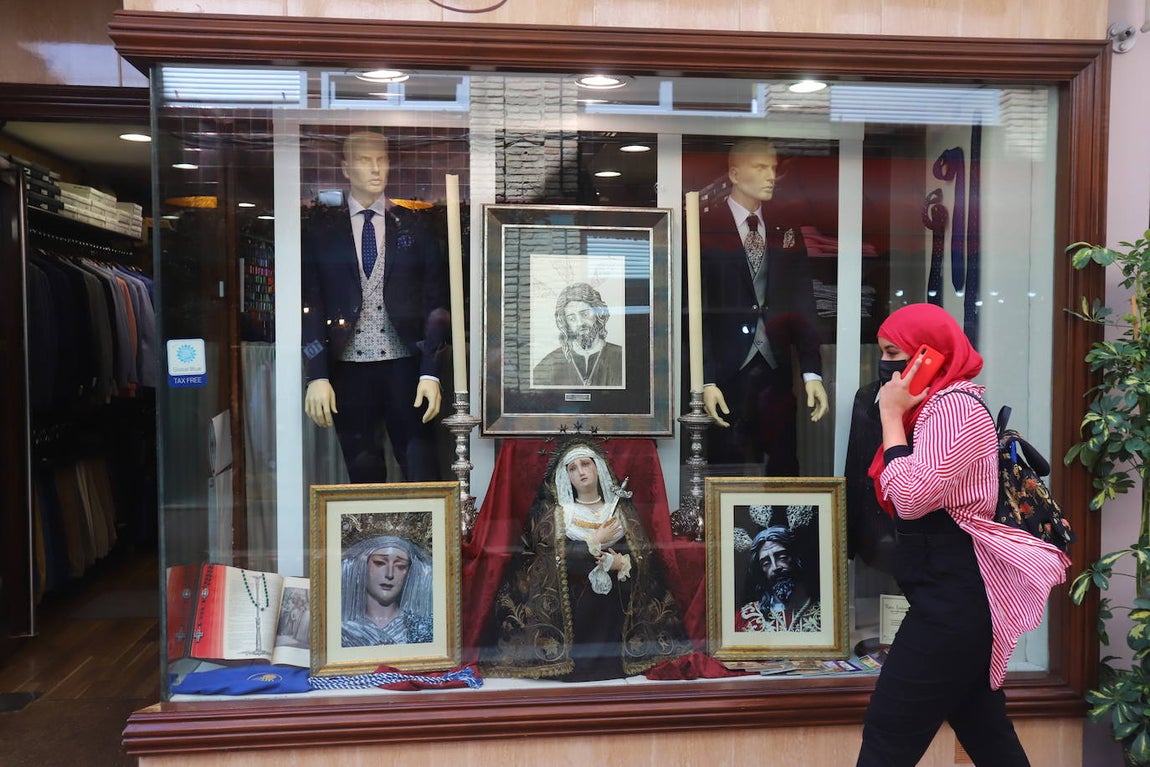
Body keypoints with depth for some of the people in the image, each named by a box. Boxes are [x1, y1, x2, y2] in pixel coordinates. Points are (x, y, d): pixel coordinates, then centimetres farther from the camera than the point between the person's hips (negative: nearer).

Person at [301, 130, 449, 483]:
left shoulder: (414, 227, 7)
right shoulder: (320, 230, 7)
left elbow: (435, 301, 4)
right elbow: (310, 305, 4)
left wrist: (431, 372, -5)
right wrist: (317, 376, -4)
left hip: (405, 366, 0)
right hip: (348, 369, 1)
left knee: (421, 474, -3)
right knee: (363, 473, 6)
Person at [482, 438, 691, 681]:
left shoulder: (622, 509, 11)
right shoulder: (554, 512, 7)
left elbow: (644, 558, 5)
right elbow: (552, 558, -7)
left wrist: (623, 564, -16)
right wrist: (595, 542, -6)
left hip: (615, 609, 2)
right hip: (573, 609, -1)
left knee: (611, 663, -7)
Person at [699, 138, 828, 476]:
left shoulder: (785, 231, 10)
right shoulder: (705, 229, -3)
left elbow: (802, 305, 6)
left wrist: (812, 371, -3)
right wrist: (706, 381, -13)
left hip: (776, 372, 4)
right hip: (725, 374, -3)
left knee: (783, 471, 7)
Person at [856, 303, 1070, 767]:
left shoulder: (954, 404, -14)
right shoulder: (934, 405, 17)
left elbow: (912, 497, -24)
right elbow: (907, 497, 14)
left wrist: (892, 416, -16)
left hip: (953, 593, -11)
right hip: (952, 589, 11)